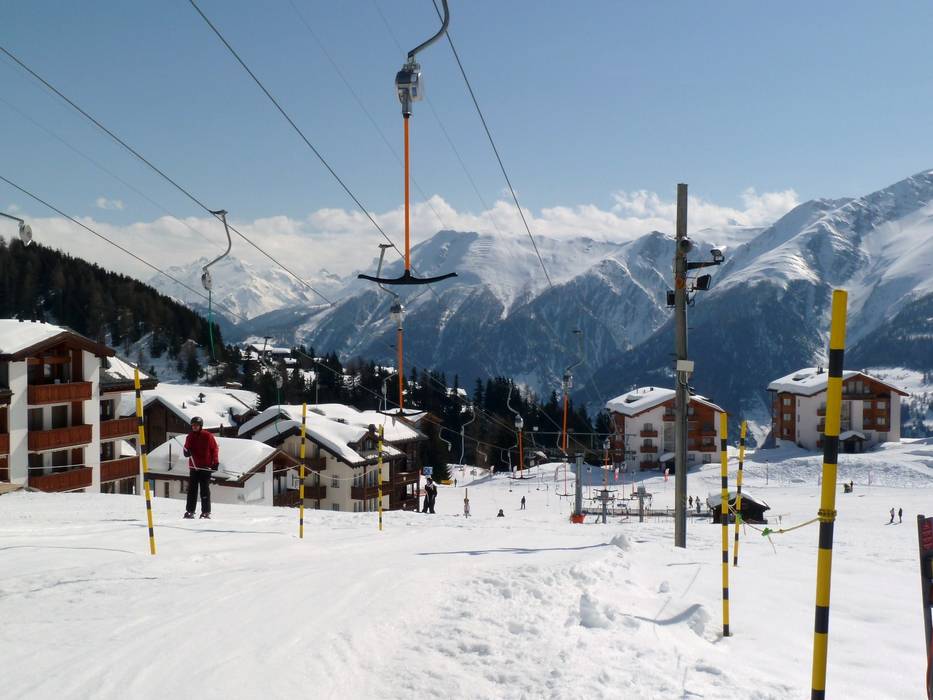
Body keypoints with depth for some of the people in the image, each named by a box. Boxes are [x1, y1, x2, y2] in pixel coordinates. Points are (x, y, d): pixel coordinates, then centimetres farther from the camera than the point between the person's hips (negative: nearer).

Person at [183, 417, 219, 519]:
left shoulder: (207, 436, -3)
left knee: (205, 489, -3)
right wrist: (187, 452, -8)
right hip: (193, 466, 4)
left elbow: (215, 448, 1)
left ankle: (206, 512, 0)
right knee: (192, 489, 3)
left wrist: (215, 462, -5)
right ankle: (190, 511, 8)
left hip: (205, 467, -4)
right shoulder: (190, 437, 9)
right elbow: (187, 450, 16)